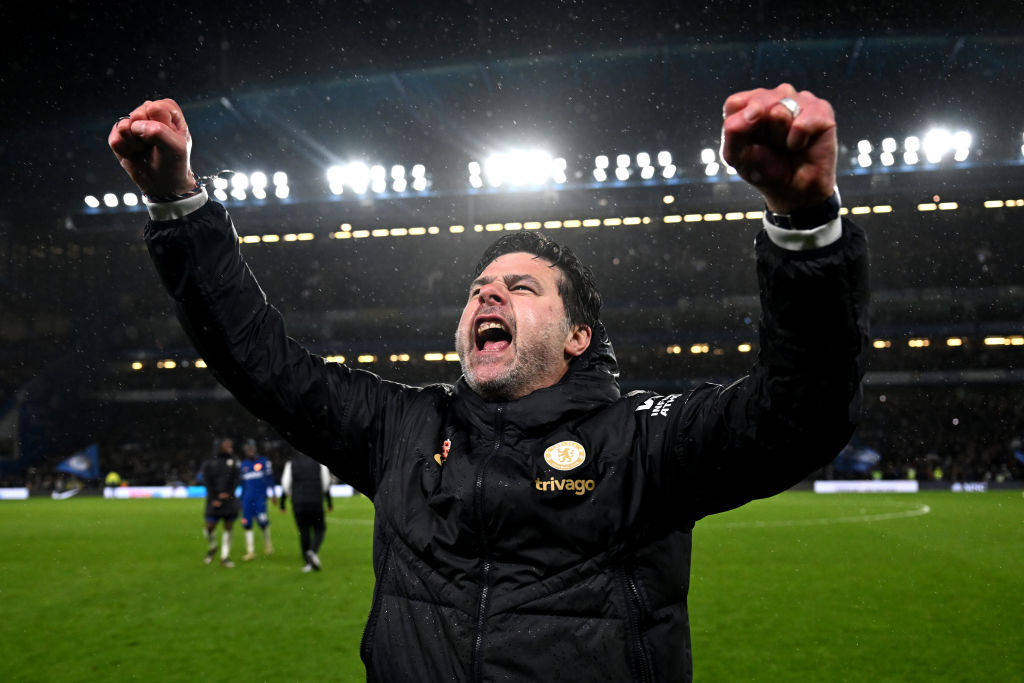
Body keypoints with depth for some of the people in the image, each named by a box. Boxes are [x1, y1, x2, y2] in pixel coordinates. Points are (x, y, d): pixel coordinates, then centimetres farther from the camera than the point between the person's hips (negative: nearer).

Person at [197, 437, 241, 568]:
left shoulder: (233, 461, 7)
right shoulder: (209, 463, -2)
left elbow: (236, 479, 5)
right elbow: (207, 482, -4)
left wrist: (229, 493, -8)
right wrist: (214, 499, -10)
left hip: (229, 499, 3)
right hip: (214, 500, -3)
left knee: (228, 528, 3)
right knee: (210, 527, -7)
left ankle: (225, 557, 11)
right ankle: (212, 548, 23)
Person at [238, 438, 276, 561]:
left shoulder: (264, 461, 1)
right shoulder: (243, 465, 10)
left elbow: (270, 478, 5)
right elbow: (243, 484, 16)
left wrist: (273, 494, 1)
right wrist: (241, 500, 16)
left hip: (260, 496, -3)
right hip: (247, 498, 3)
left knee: (262, 521, -11)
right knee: (247, 524, -1)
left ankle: (267, 543, 17)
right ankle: (250, 551, 6)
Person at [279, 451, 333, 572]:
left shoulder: (291, 464, 5)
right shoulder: (319, 463, 3)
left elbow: (286, 486, 2)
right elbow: (326, 484, 2)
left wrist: (282, 503, 11)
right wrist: (329, 501, 11)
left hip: (298, 504, 1)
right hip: (316, 503, -1)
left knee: (303, 532, 7)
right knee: (319, 530, 9)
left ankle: (308, 563, 5)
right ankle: (313, 551, -17)